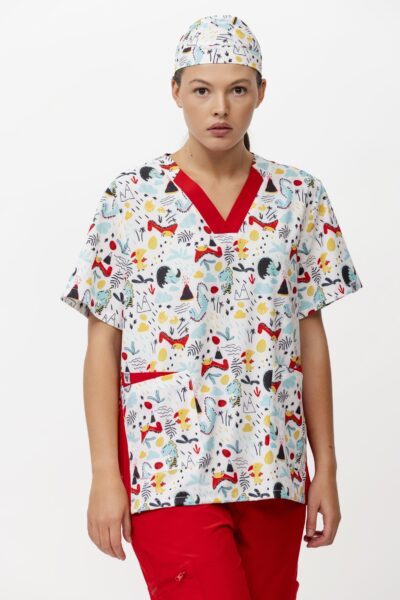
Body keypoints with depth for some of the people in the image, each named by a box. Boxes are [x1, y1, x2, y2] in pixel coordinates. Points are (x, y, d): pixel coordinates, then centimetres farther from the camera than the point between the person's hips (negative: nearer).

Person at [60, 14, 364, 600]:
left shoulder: (299, 196, 5)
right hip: (170, 465, -3)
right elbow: (103, 345, -2)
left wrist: (326, 468, 5)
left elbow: (311, 337, 8)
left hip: (273, 466, 3)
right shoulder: (131, 197, -2)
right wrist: (105, 476, -7)